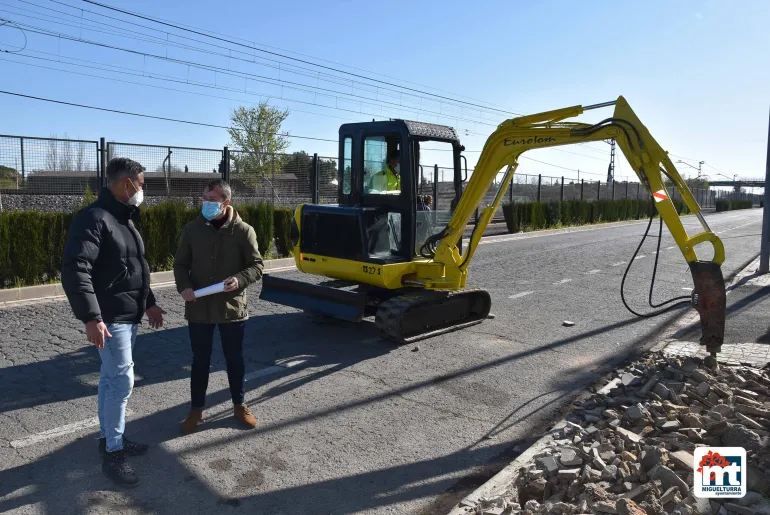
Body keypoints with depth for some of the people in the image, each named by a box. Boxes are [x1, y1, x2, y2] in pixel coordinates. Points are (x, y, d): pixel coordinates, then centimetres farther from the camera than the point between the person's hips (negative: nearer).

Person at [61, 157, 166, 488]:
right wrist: (91, 317, -29)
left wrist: (149, 302, 22)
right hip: (109, 319, -9)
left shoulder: (124, 218, 13)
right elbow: (74, 270, -25)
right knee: (121, 381, -5)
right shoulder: (94, 218, -18)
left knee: (111, 378, 18)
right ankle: (113, 454, 8)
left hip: (128, 316, 9)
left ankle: (108, 437, 31)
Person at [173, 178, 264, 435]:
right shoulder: (192, 229, 0)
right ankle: (196, 410, 28)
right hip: (199, 309, 1)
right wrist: (184, 287, -14)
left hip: (232, 308, -1)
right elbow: (180, 264, 5)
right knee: (200, 361, 12)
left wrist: (239, 280, -23)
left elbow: (257, 266, -4)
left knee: (235, 359, 13)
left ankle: (239, 406, 31)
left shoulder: (243, 231, -5)